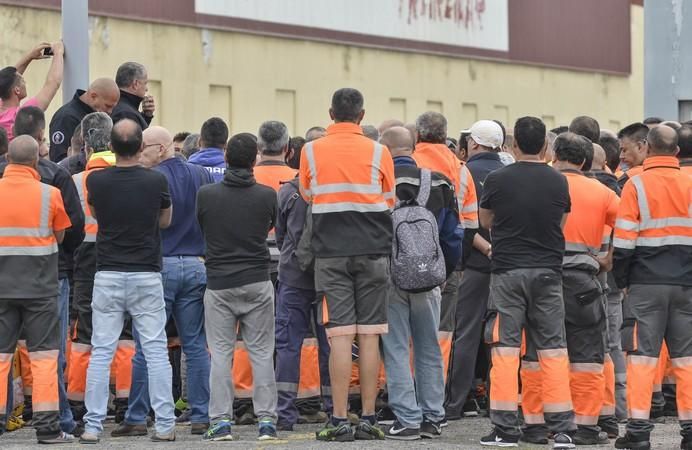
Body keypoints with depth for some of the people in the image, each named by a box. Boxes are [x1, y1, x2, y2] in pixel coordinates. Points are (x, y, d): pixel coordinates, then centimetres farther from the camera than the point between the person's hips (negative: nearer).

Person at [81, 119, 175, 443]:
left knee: (101, 352, 4)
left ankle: (93, 425, 1)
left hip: (108, 275, 1)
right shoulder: (156, 181, -6)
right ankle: (165, 425, 3)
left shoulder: (96, 181, -4)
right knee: (156, 351, 4)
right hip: (146, 275, -1)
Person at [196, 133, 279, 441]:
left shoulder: (206, 195, -4)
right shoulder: (267, 196, -5)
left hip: (219, 284, 0)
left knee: (220, 355, 3)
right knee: (262, 353, 5)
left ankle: (221, 421, -1)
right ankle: (266, 420, 2)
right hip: (257, 283, 0)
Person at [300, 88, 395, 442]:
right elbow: (389, 203, 9)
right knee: (370, 335, 3)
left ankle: (339, 421, -5)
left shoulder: (311, 152, -1)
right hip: (372, 253, 0)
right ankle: (369, 419, 3)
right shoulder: (378, 153, -1)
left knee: (340, 336, -2)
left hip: (331, 253, 0)